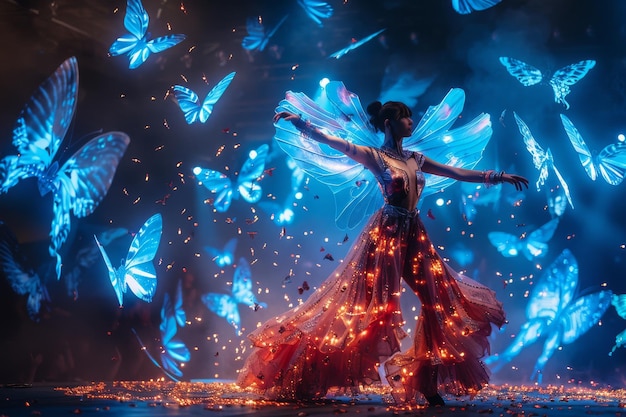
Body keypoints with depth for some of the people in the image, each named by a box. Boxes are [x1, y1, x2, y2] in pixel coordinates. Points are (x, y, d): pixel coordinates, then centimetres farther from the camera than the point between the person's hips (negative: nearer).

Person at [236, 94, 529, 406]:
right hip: (386, 233, -6)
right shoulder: (374, 156, -2)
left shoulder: (415, 159, 15)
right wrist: (301, 124, -21)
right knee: (369, 302, -5)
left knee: (439, 302, 3)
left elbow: (459, 174, 19)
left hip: (413, 234, 7)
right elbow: (334, 142, -11)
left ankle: (428, 382, 14)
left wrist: (498, 177, 18)